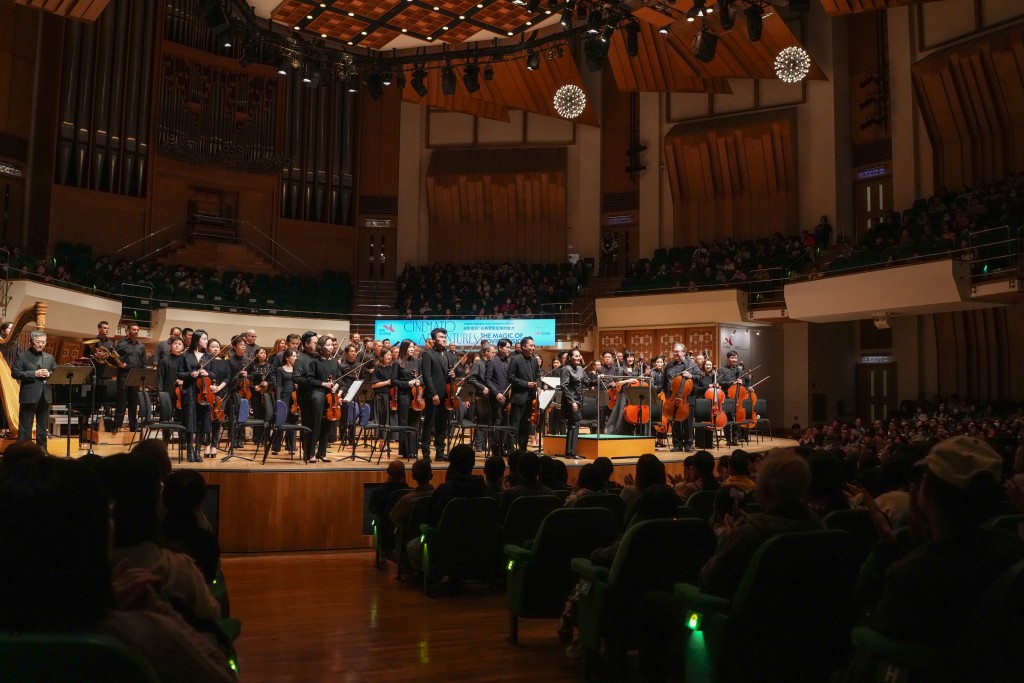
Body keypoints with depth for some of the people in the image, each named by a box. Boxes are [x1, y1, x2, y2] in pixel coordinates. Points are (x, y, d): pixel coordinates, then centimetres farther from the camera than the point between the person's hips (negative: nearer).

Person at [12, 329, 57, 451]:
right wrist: (34, 374, -18)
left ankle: (42, 448, 17)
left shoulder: (50, 358, 14)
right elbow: (15, 373, -9)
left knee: (43, 425, 10)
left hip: (45, 396, 4)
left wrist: (49, 374, -10)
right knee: (25, 426, 1)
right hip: (29, 396, -4)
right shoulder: (22, 356, 0)